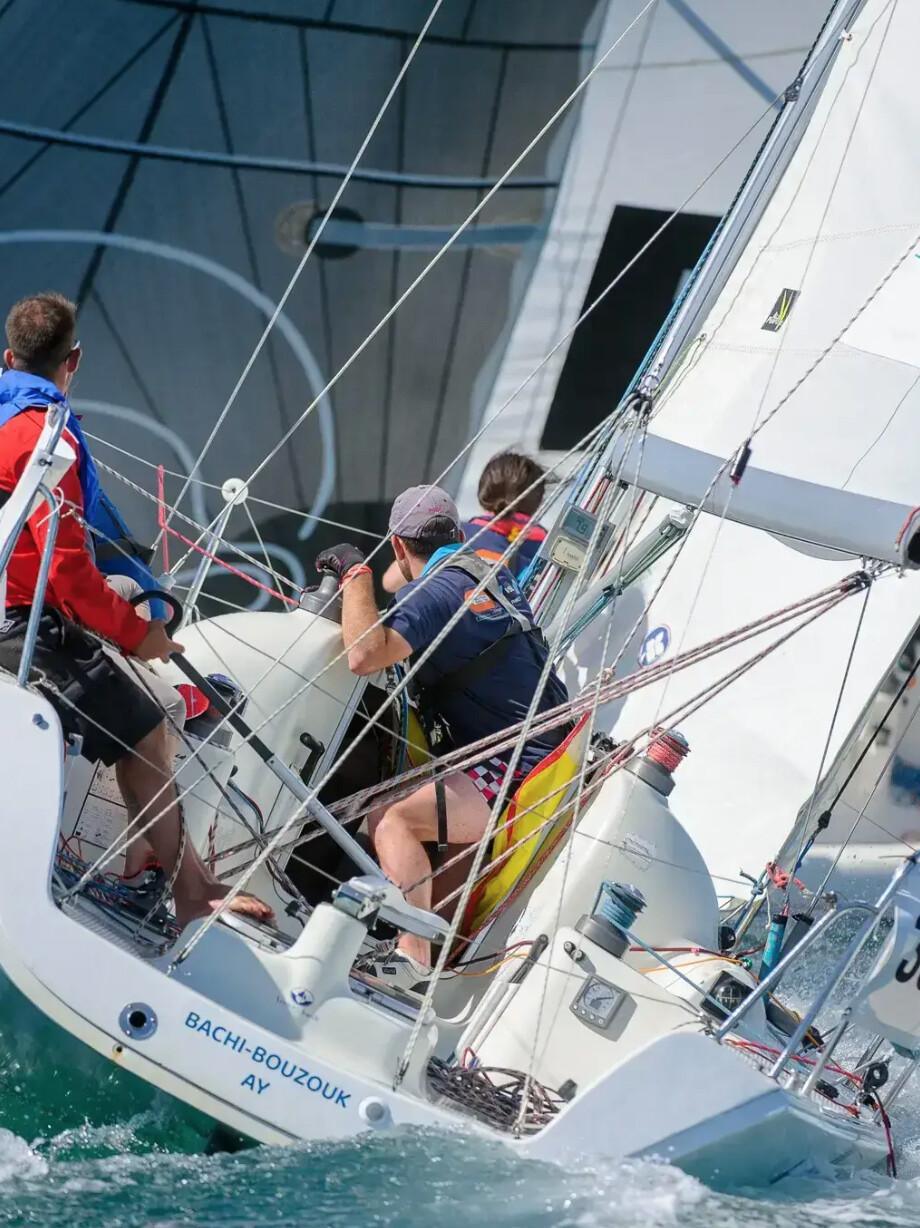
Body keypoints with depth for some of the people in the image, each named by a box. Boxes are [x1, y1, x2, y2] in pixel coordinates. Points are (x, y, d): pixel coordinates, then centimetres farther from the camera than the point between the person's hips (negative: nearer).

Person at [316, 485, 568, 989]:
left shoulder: (439, 589, -12)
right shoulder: (492, 573, 16)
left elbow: (365, 655, -27)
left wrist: (355, 574, -13)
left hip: (519, 772, -10)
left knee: (392, 819, -22)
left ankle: (414, 962, -33)